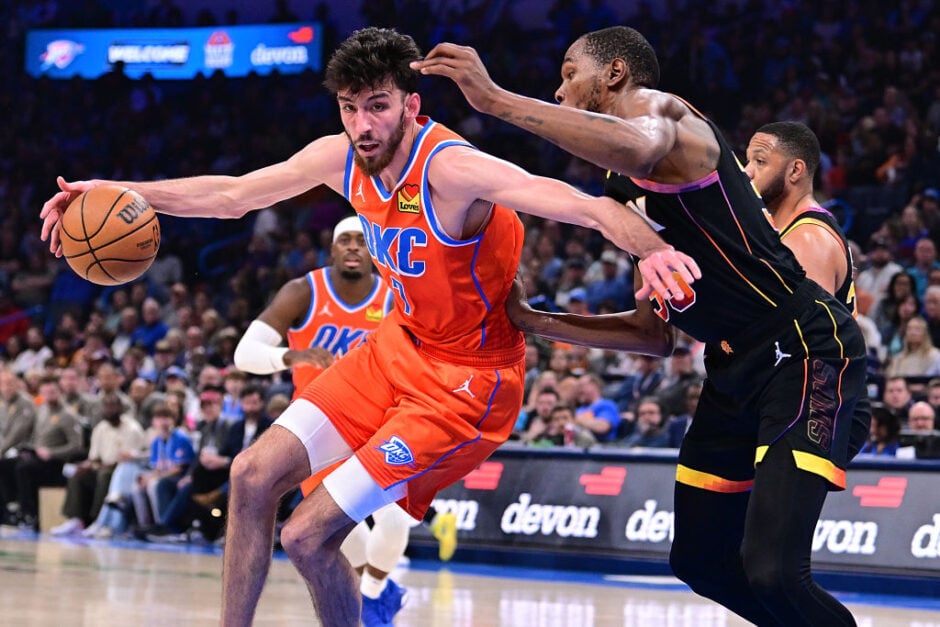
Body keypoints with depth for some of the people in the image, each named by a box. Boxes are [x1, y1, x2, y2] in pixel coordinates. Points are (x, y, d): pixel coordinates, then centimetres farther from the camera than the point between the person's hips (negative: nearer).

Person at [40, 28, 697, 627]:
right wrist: (113, 193, 5)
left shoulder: (450, 168, -28)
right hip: (400, 347, 8)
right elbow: (232, 195, 10)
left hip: (466, 381, -8)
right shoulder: (342, 158, -5)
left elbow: (584, 205, -39)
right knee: (254, 475, 2)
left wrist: (651, 249, -59)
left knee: (309, 536, -11)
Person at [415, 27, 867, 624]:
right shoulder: (634, 193, 19)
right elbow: (655, 332, 22)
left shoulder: (658, 106, -9)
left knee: (770, 570, -21)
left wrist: (495, 98, -35)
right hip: (737, 367, 10)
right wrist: (533, 322, 19)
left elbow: (638, 147, -38)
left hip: (804, 350, -10)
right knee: (701, 559, 15)